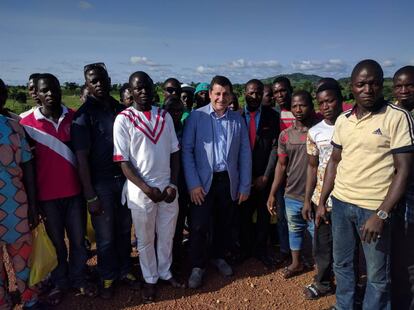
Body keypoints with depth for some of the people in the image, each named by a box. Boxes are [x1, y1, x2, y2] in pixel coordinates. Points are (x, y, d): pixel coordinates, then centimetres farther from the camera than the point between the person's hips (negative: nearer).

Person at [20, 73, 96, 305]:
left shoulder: (74, 117, -2)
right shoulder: (27, 124, -7)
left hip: (74, 191, 2)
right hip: (47, 195, -1)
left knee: (78, 239, 13)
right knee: (56, 242, 14)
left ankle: (78, 279, 34)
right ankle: (59, 282, 35)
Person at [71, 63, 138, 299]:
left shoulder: (122, 110, 5)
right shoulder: (84, 115, -7)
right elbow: (82, 157, -9)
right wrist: (90, 196, -12)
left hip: (125, 178, 4)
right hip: (101, 183, -3)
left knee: (124, 230, 16)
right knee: (105, 236, 11)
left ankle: (125, 270, 35)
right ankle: (108, 277, 32)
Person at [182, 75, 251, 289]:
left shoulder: (237, 119, 3)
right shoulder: (196, 117, -6)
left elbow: (245, 154, 4)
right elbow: (186, 151, -7)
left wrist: (245, 185, 2)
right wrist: (193, 183, -12)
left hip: (228, 180, 3)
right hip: (203, 181, -2)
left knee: (223, 223, 15)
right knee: (199, 226, 3)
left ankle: (218, 257, 39)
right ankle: (198, 266, 24)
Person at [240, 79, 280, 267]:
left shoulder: (271, 116, -2)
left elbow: (275, 147, -5)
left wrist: (266, 176, -9)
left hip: (264, 176, 0)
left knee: (264, 214, 11)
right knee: (244, 214, 10)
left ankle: (261, 250, 29)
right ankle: (246, 248, 29)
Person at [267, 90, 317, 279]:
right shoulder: (285, 135, 3)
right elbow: (281, 165, 7)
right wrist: (272, 194, 5)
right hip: (291, 195, 4)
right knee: (294, 230, 19)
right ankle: (296, 263, 39)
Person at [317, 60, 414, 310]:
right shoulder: (343, 120, 5)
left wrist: (381, 214, -18)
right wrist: (322, 202, 9)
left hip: (374, 208, -5)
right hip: (340, 203, 5)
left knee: (377, 275, 9)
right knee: (342, 263, 19)